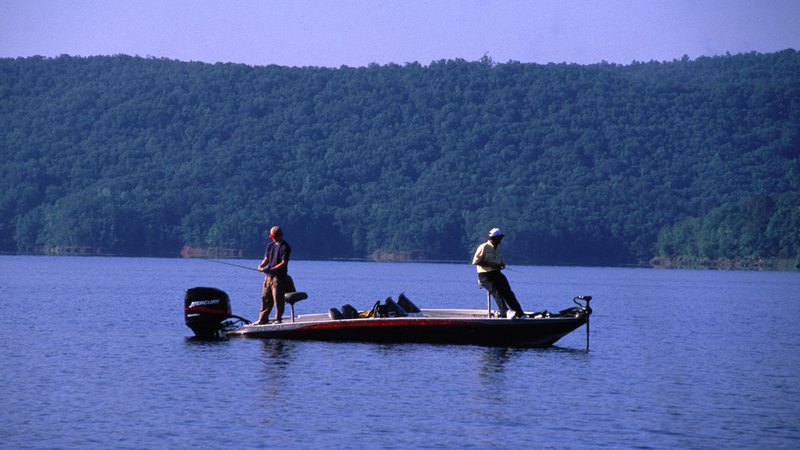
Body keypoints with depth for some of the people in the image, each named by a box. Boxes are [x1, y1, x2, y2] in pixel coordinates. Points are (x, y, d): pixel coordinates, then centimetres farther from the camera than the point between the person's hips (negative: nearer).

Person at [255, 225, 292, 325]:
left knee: (278, 299, -4)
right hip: (268, 276, 7)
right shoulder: (270, 245, 15)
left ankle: (278, 319, 4)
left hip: (279, 277, -7)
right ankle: (263, 319, 14)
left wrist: (271, 269, -23)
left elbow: (284, 263, -14)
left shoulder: (285, 247, -7)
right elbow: (266, 259, 15)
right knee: (265, 298, 8)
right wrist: (262, 265, -8)